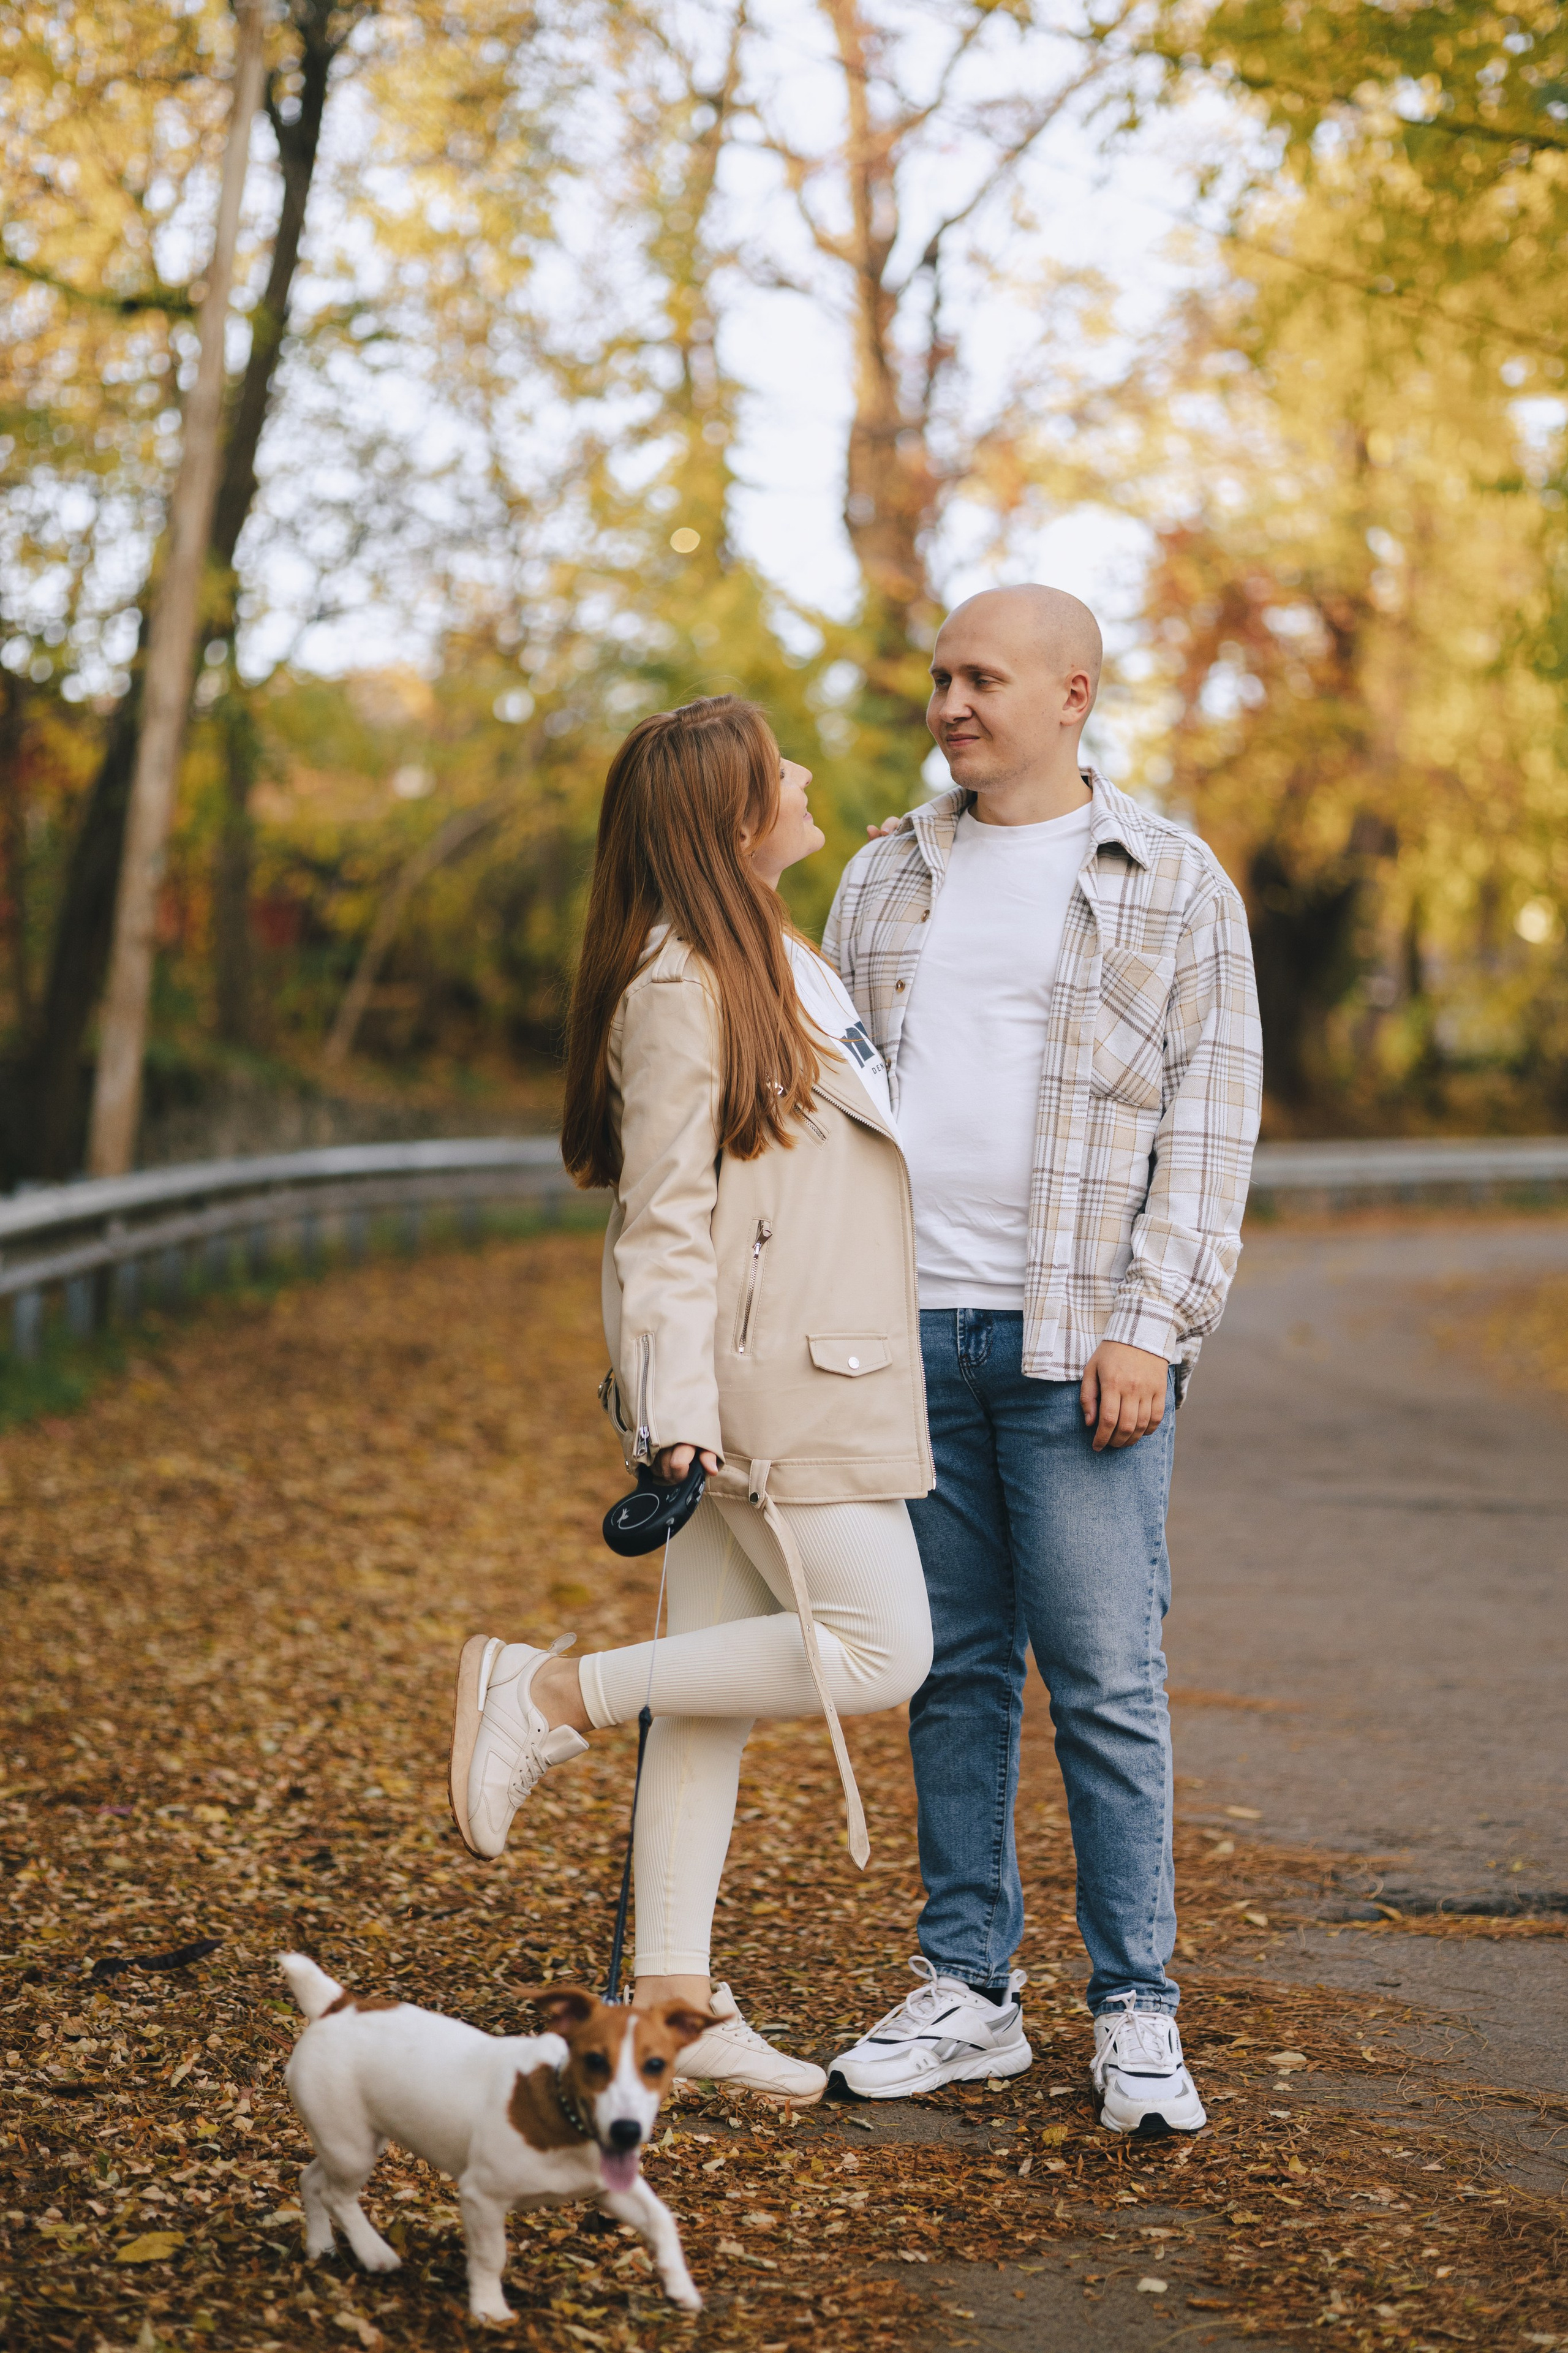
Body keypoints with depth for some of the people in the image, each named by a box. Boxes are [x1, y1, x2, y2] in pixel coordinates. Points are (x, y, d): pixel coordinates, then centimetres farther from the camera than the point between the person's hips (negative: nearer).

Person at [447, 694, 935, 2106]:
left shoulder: (774, 959, 16)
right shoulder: (681, 986, -14)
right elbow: (666, 1221, -16)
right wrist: (676, 1418, -20)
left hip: (809, 1377, 9)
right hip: (764, 1386, -9)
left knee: (718, 1682, 8)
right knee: (877, 1653, -8)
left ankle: (672, 1993, 12)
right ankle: (551, 1696, -3)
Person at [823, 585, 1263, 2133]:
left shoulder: (1174, 886, 3)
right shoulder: (886, 877, 15)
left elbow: (1210, 1121, -1)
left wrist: (1149, 1327, -10)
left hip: (1077, 1343, -4)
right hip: (905, 1329, 4)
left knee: (1107, 1684, -3)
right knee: (953, 1674, 8)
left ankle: (1136, 2012, 7)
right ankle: (967, 1990, 17)